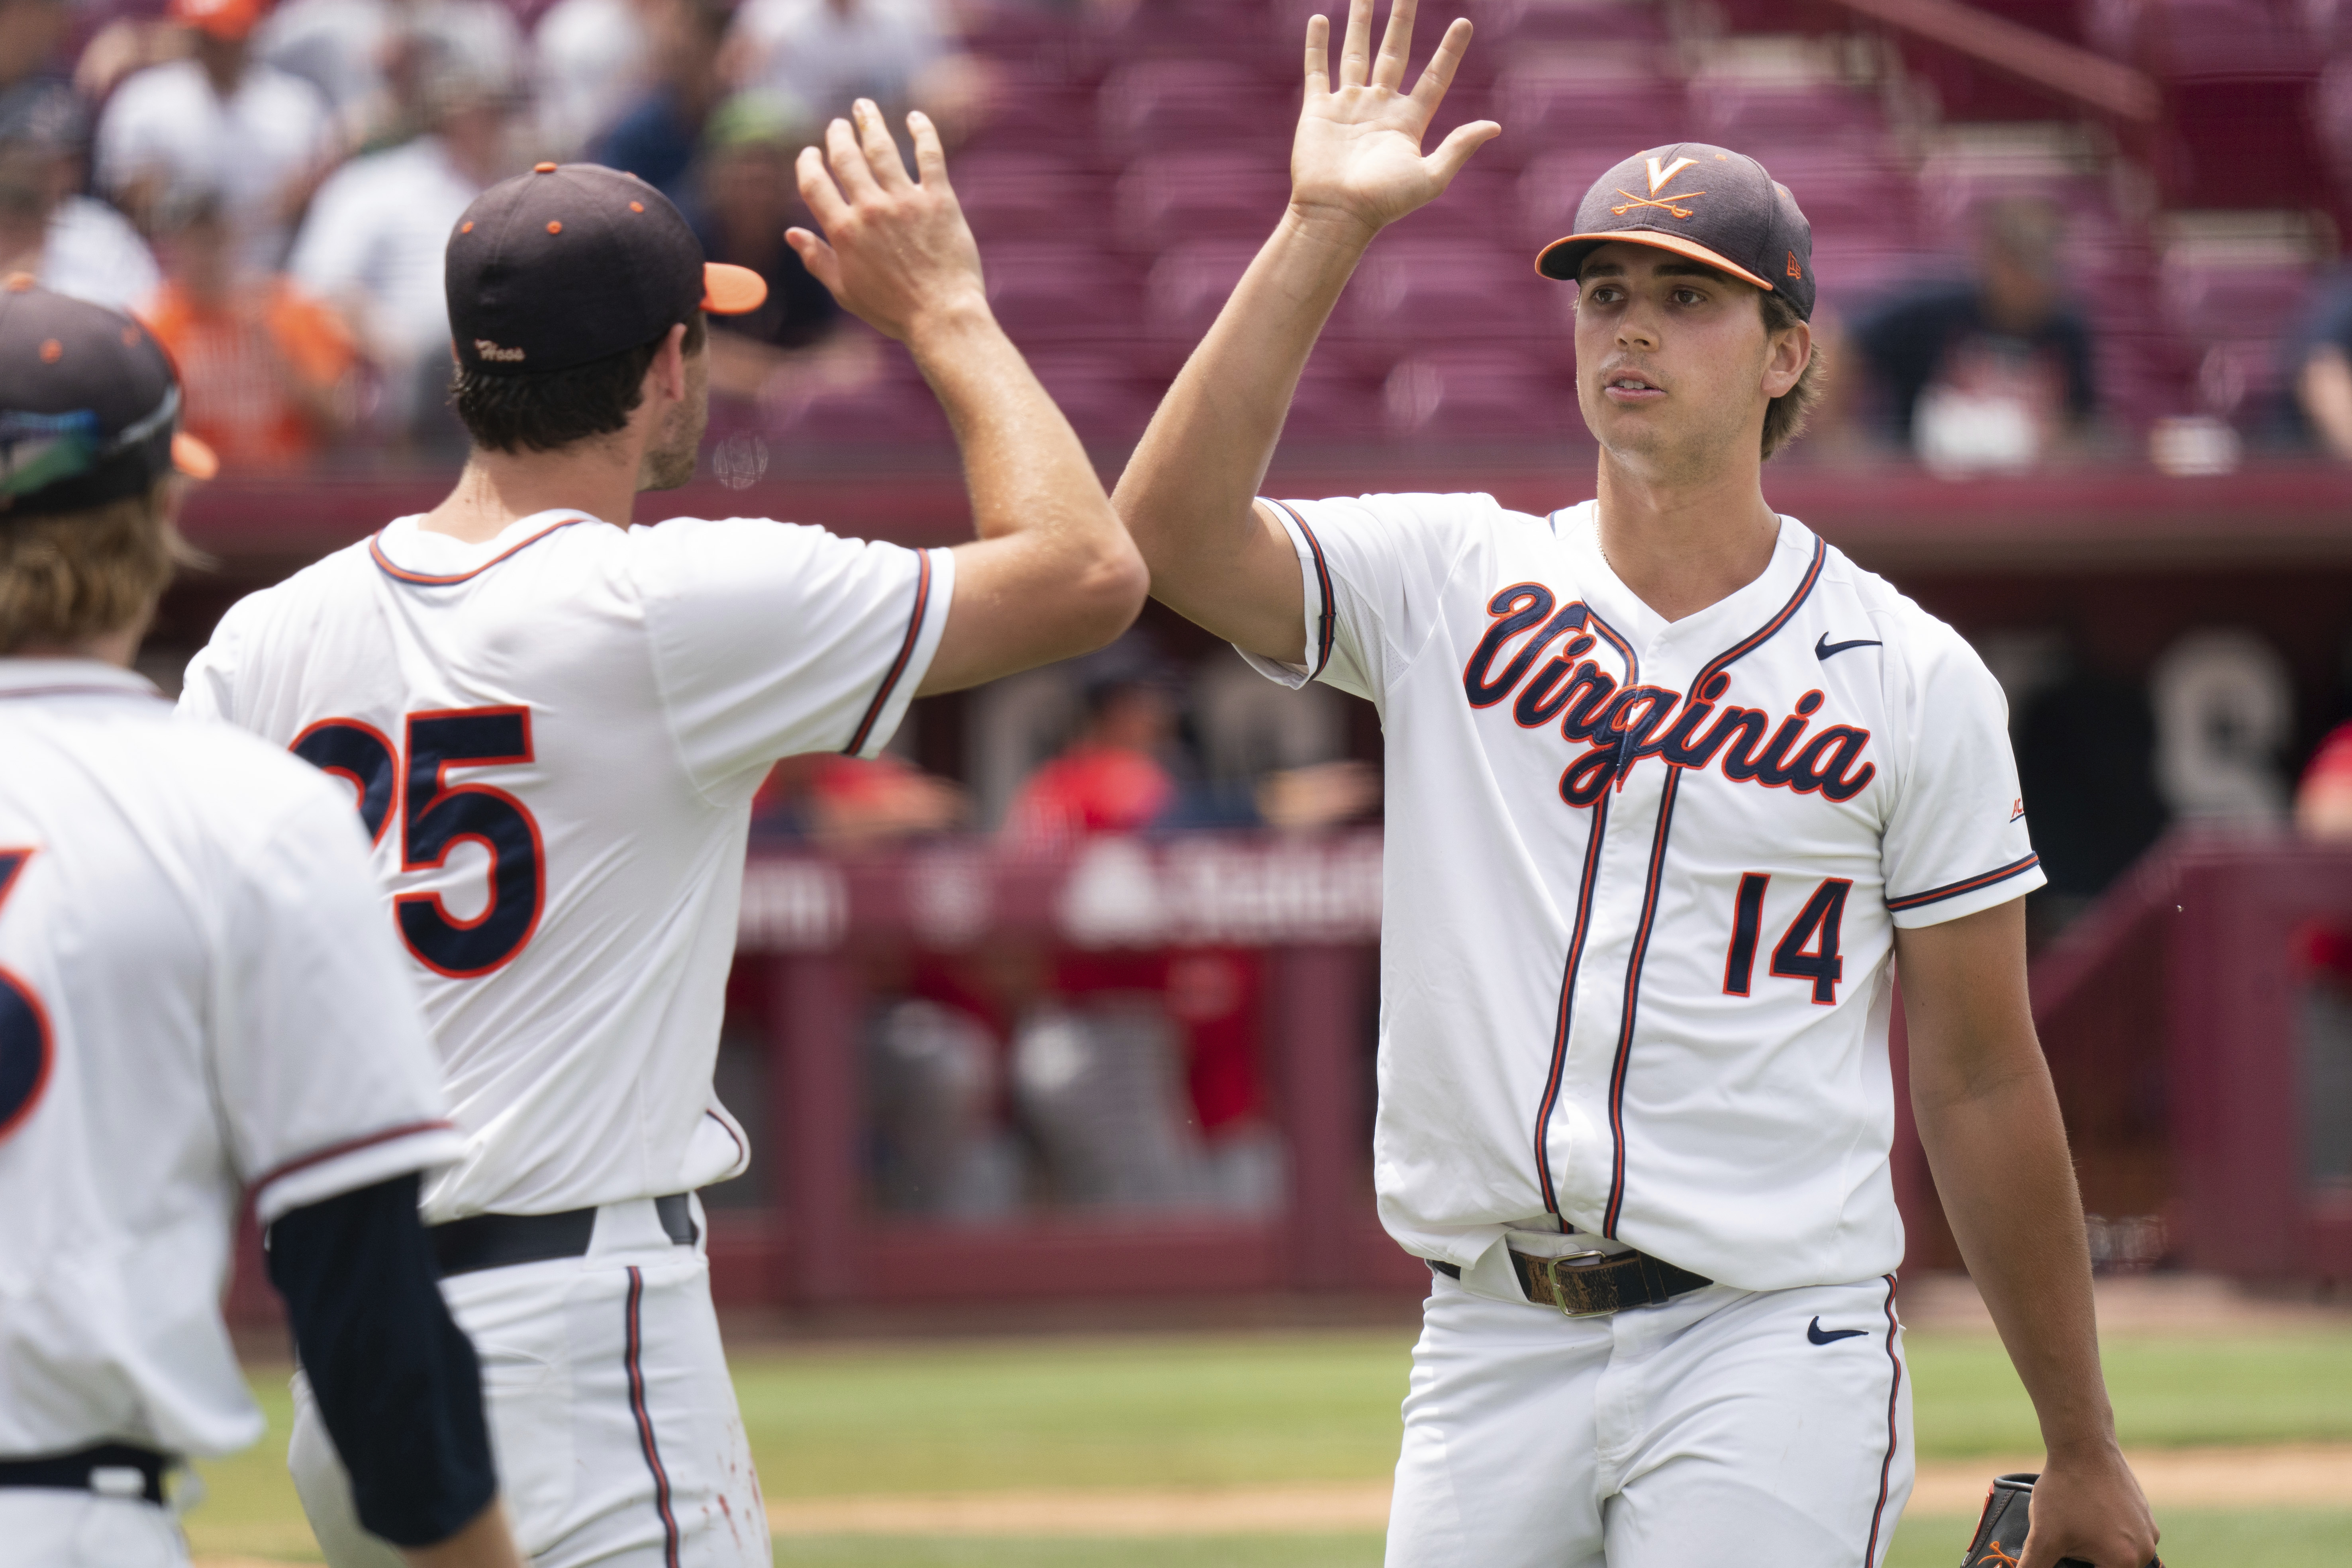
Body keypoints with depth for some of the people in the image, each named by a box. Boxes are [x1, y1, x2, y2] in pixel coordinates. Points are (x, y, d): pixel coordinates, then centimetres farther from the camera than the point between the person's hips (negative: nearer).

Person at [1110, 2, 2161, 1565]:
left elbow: (1984, 1084, 5)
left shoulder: (1914, 679, 2)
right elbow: (1174, 530, -12)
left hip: (1773, 1343, -3)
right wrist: (1324, 229, -15)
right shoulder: (1450, 585, 7)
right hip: (1495, 1350, 3)